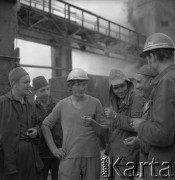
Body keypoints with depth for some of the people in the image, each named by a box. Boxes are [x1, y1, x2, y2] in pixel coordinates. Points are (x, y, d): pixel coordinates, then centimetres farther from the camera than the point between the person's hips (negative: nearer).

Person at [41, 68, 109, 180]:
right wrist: (54, 149, 1)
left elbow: (105, 131, 2)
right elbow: (45, 126, 9)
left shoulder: (95, 103, 3)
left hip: (92, 157, 1)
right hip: (69, 157, 0)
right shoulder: (62, 105, 4)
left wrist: (92, 123, -18)